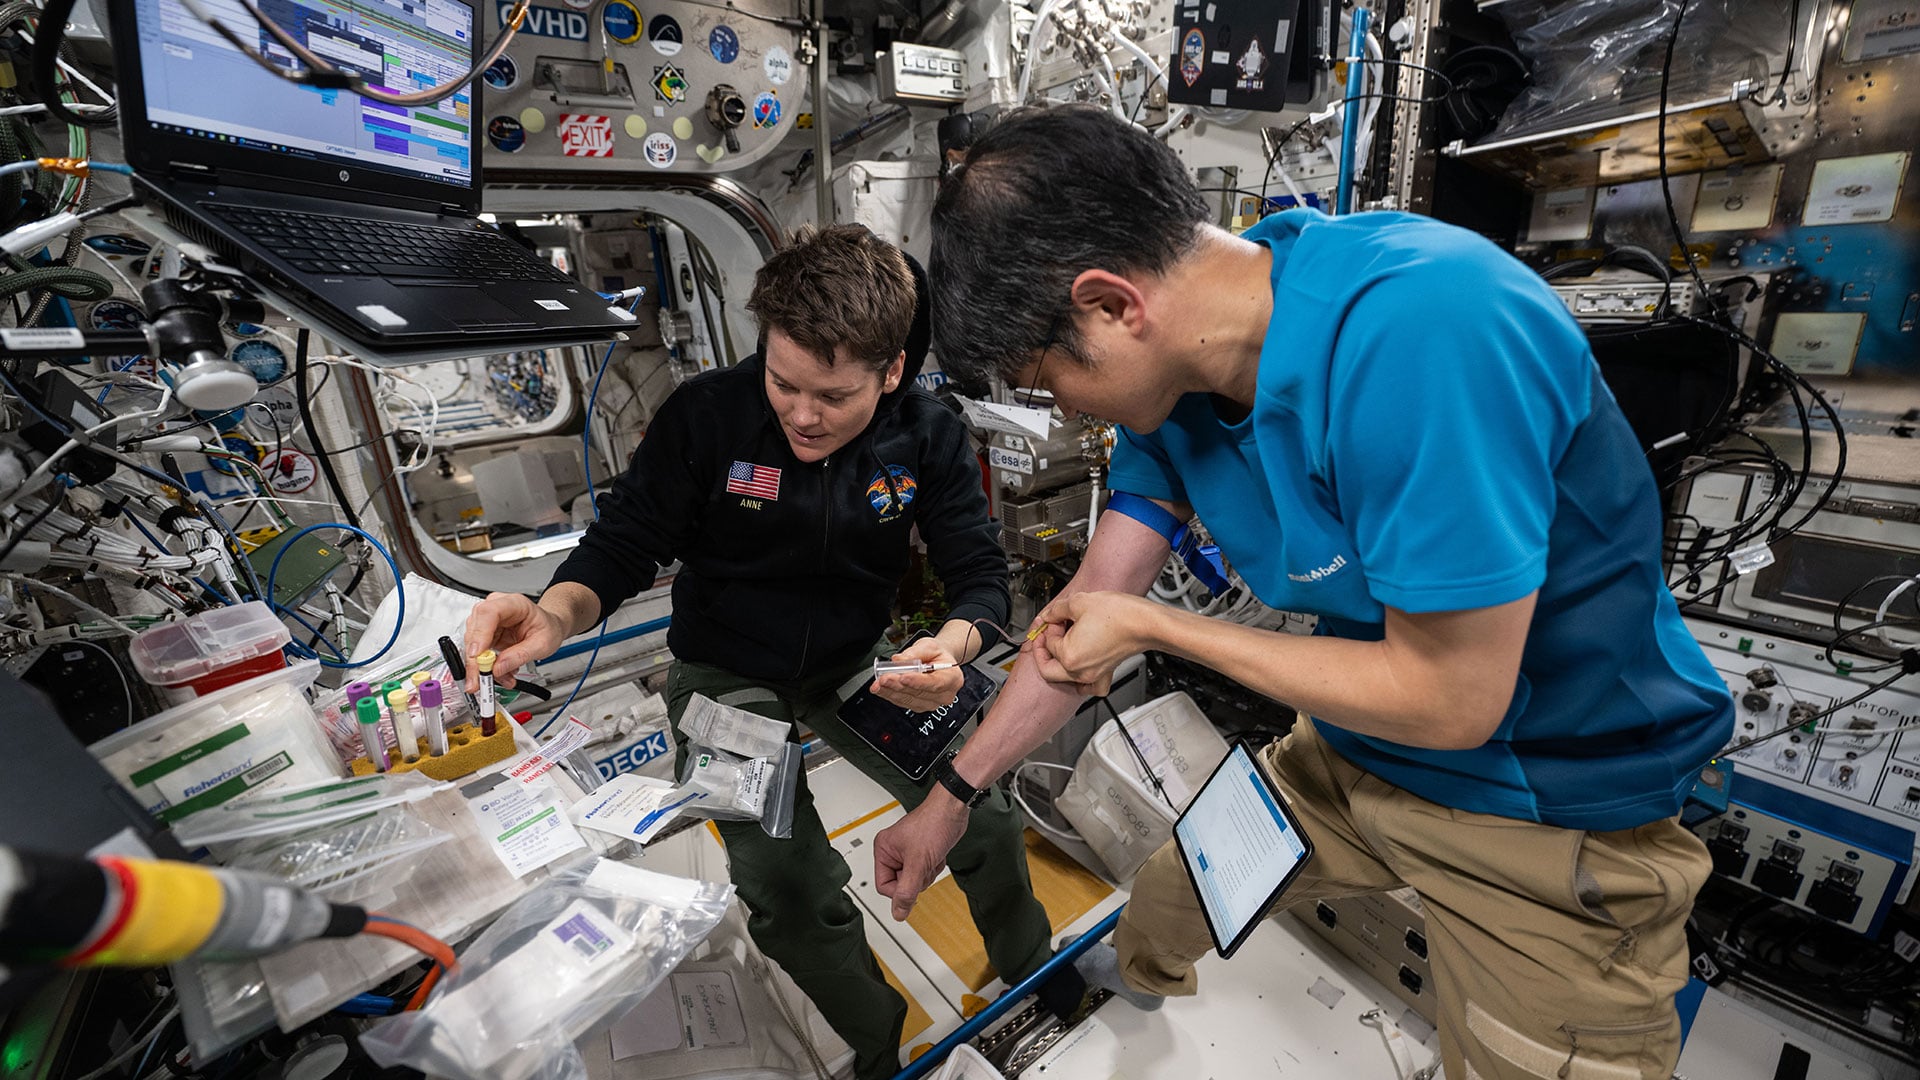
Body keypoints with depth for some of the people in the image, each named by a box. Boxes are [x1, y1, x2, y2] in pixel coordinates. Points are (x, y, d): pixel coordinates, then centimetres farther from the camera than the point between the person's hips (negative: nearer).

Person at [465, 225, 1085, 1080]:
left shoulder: (929, 436, -14)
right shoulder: (706, 415, -19)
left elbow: (980, 576, -13)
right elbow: (623, 545, -12)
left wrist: (951, 648, -36)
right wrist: (554, 615, -34)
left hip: (859, 664, 2)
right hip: (727, 677, -1)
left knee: (984, 818, -6)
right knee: (791, 896, -15)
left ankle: (1029, 970, 30)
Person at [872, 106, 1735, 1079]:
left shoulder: (1418, 326, -34)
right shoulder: (1172, 375, -10)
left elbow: (1451, 699, -28)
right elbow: (1089, 607, -2)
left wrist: (1152, 625, -18)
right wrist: (949, 798, 4)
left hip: (1553, 810, -6)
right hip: (1352, 751, 7)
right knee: (1158, 915, 22)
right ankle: (1135, 982, 55)